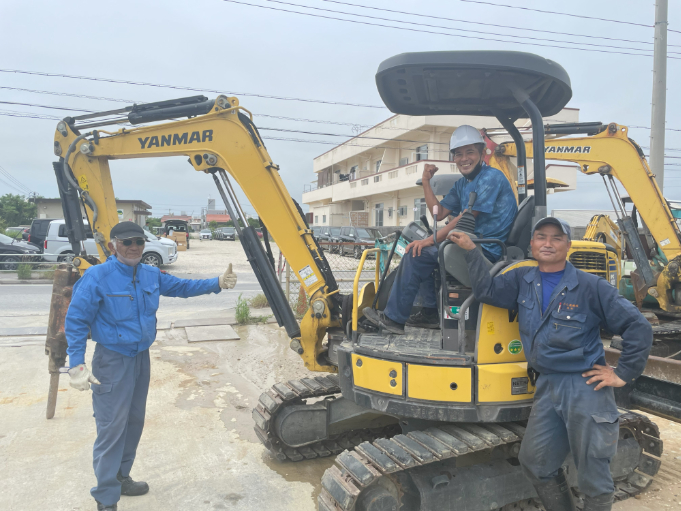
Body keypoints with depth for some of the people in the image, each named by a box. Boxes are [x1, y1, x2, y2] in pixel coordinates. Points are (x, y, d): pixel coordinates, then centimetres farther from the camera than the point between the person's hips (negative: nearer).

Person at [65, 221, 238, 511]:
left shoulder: (151, 276, 1)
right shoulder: (97, 277, -17)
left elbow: (182, 287, 11)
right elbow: (75, 322, -15)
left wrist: (217, 283, -2)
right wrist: (77, 365, -20)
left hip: (141, 357, 7)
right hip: (112, 360, -7)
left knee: (134, 422, 17)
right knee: (112, 428, -3)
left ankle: (120, 477, 36)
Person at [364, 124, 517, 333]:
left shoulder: (491, 177, -12)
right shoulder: (462, 184, 17)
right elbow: (440, 213, 13)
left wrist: (431, 239, -20)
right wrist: (426, 181, 6)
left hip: (486, 251, -10)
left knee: (417, 253, -16)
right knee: (419, 252, 14)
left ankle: (393, 318, -8)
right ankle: (431, 312, 11)